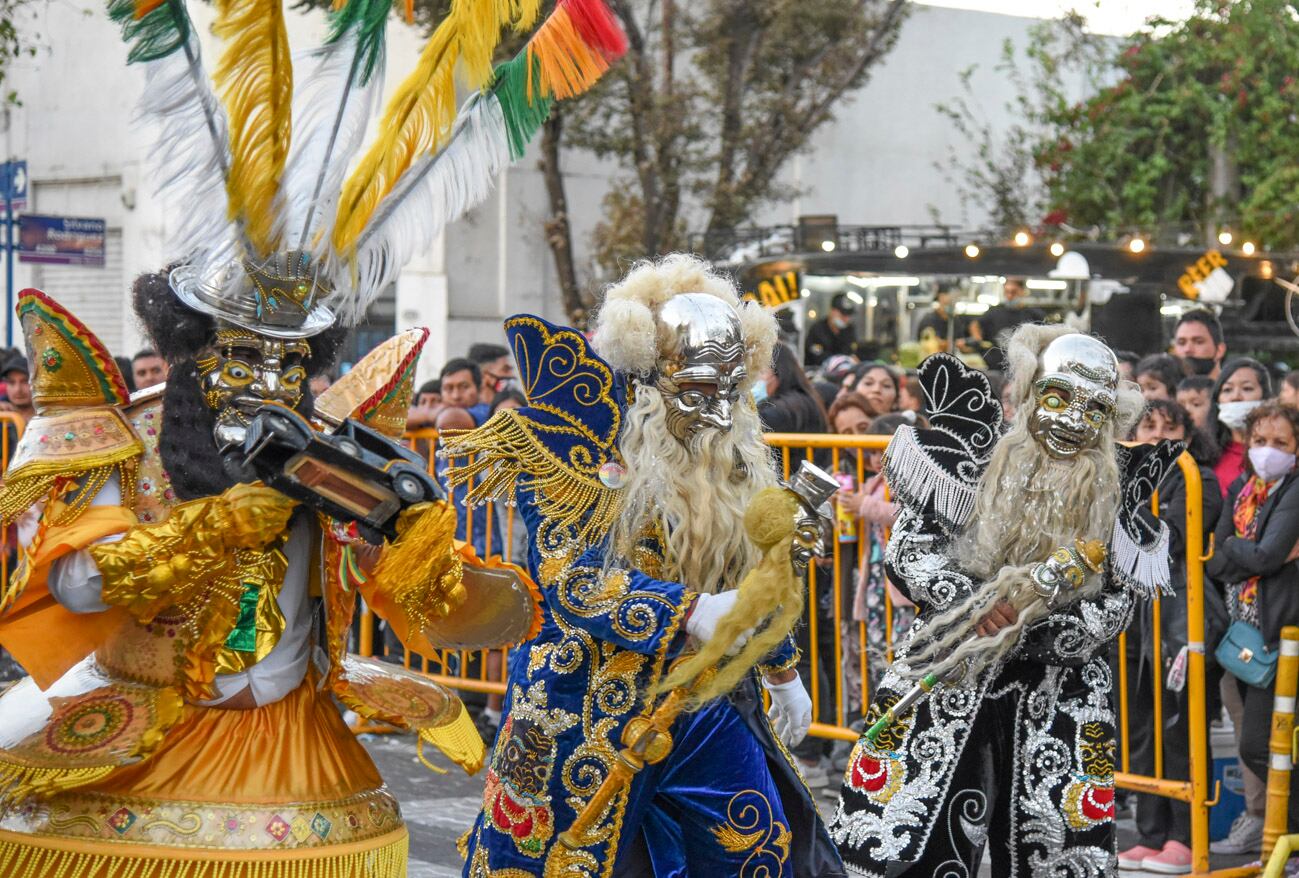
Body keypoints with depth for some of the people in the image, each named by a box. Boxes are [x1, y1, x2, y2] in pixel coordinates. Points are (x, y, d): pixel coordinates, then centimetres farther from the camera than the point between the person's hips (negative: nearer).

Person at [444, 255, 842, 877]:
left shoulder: (737, 461, 7)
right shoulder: (580, 443, -14)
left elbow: (760, 573, 20)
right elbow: (571, 576, -23)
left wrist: (783, 671, 23)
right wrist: (689, 612, -33)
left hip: (707, 699, 6)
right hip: (592, 702, -5)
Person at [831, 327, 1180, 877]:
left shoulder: (1114, 496, 2)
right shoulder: (977, 465, -2)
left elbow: (1117, 607, -2)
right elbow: (906, 547, -5)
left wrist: (1031, 629, -17)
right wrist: (969, 602, -21)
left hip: (1058, 692, 1)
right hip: (949, 670, -1)